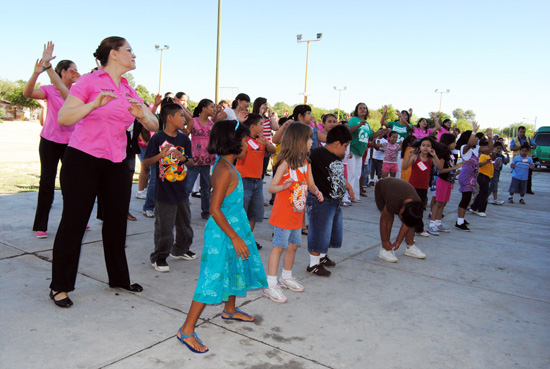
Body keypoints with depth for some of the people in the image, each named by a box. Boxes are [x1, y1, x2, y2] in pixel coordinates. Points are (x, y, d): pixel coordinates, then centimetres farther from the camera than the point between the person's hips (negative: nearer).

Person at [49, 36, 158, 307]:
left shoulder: (129, 91, 12)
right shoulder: (89, 81, -6)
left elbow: (154, 126, 9)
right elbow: (63, 118, -15)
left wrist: (142, 115, -13)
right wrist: (94, 104, -30)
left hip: (115, 165, 6)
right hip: (83, 160, -6)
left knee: (117, 222, 11)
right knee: (74, 222, 1)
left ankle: (119, 278, 27)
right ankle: (59, 286, 16)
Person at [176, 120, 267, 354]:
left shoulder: (225, 166, 6)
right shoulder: (226, 171, -23)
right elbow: (214, 209, -25)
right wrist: (235, 238, -21)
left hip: (234, 227, 10)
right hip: (222, 232, -10)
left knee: (234, 268, 24)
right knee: (214, 277, -6)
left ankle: (230, 310, 45)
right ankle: (187, 330, 4)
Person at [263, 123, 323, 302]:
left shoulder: (306, 163, 8)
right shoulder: (286, 163, -16)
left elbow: (310, 184, 13)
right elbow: (271, 187, -17)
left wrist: (316, 191, -9)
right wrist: (283, 186, -38)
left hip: (297, 213, 8)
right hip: (283, 213, -8)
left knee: (293, 245, 16)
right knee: (279, 246, -4)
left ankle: (286, 277, 35)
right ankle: (271, 285, 3)